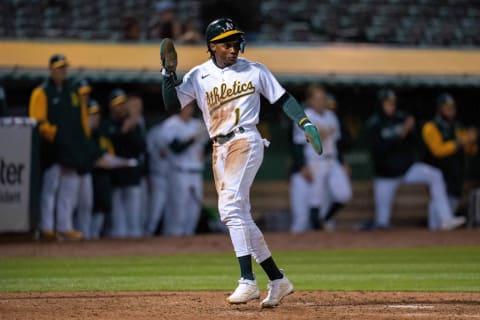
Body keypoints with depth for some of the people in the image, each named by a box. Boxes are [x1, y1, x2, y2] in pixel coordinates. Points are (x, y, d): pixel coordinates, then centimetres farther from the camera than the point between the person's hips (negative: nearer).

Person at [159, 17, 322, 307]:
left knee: (231, 206, -22)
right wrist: (169, 73, -8)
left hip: (246, 141, -5)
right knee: (239, 217, 6)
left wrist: (305, 123, -4)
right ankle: (278, 280, 16)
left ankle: (248, 281, -25)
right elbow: (172, 105, 3)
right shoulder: (198, 77, 9)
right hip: (219, 149, 5)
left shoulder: (254, 71, 4)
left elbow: (282, 98, 7)